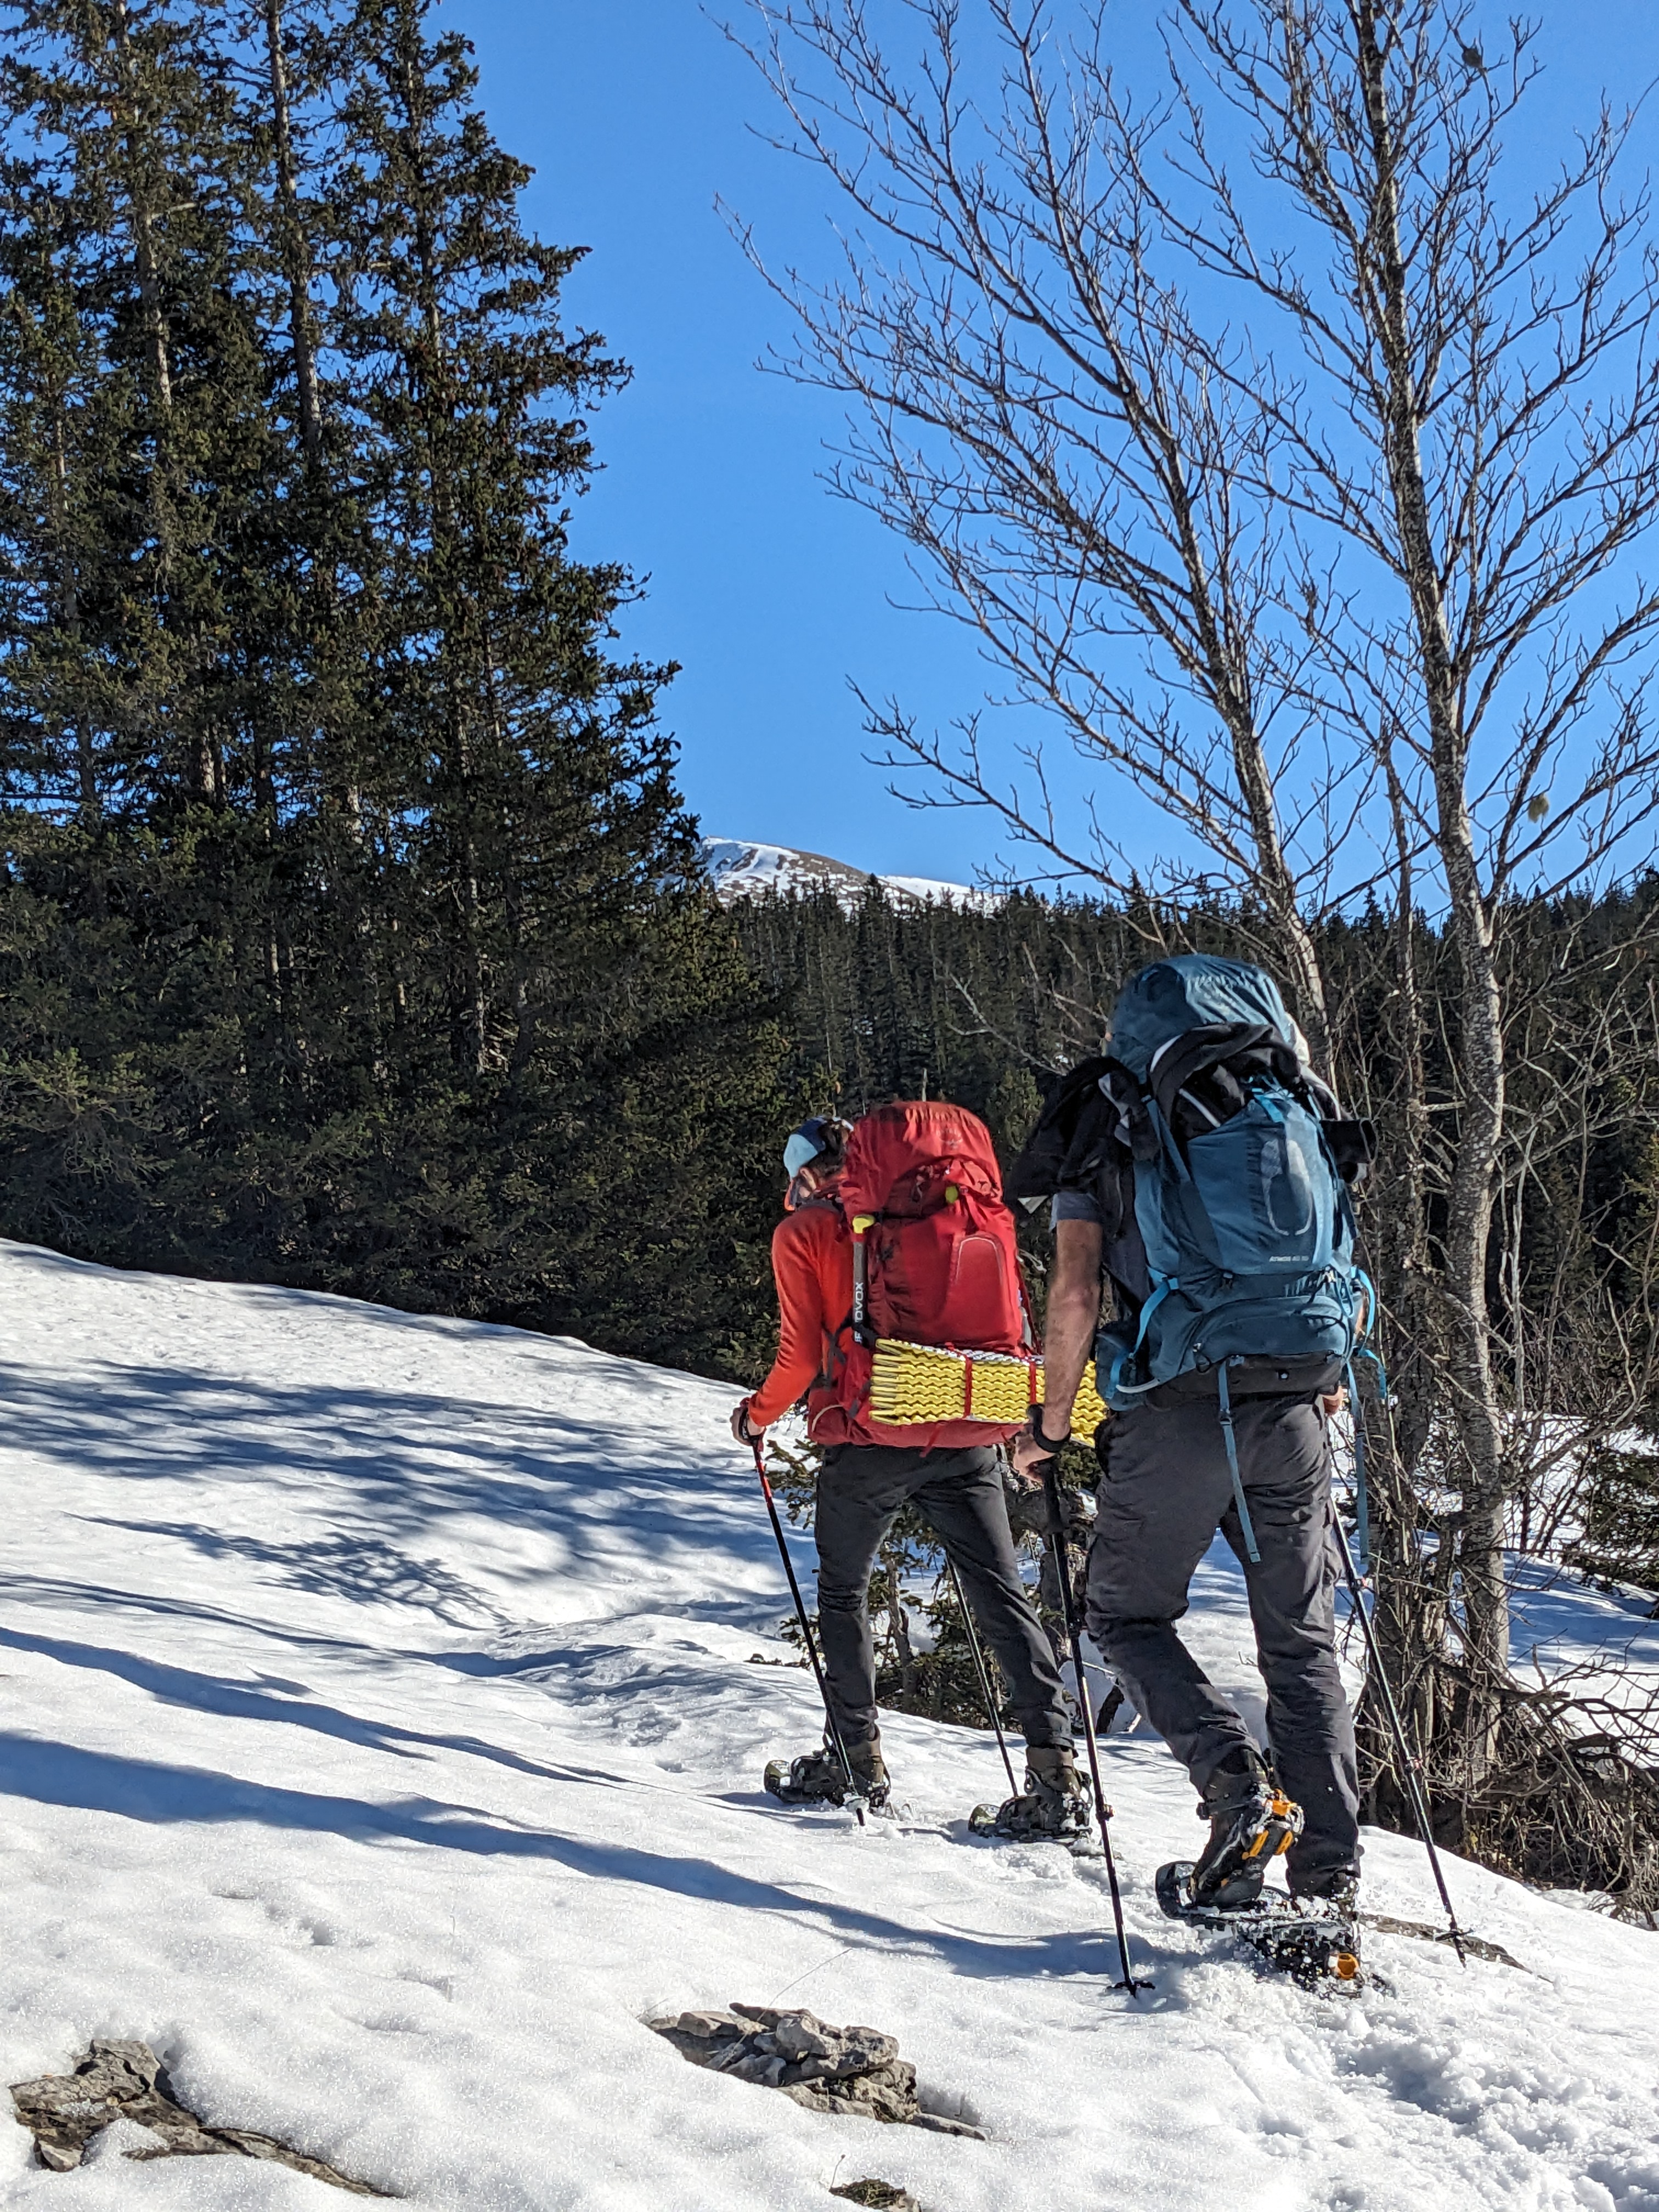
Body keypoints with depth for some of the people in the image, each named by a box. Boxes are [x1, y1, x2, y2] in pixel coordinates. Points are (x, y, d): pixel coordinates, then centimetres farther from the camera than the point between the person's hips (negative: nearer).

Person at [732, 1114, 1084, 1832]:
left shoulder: (802, 1232, 2)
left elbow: (802, 1353, -6)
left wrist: (757, 1414, 11)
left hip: (869, 1438, -3)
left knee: (843, 1592, 18)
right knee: (1002, 1597, 2)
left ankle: (856, 1755, 21)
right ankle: (1054, 1767, -6)